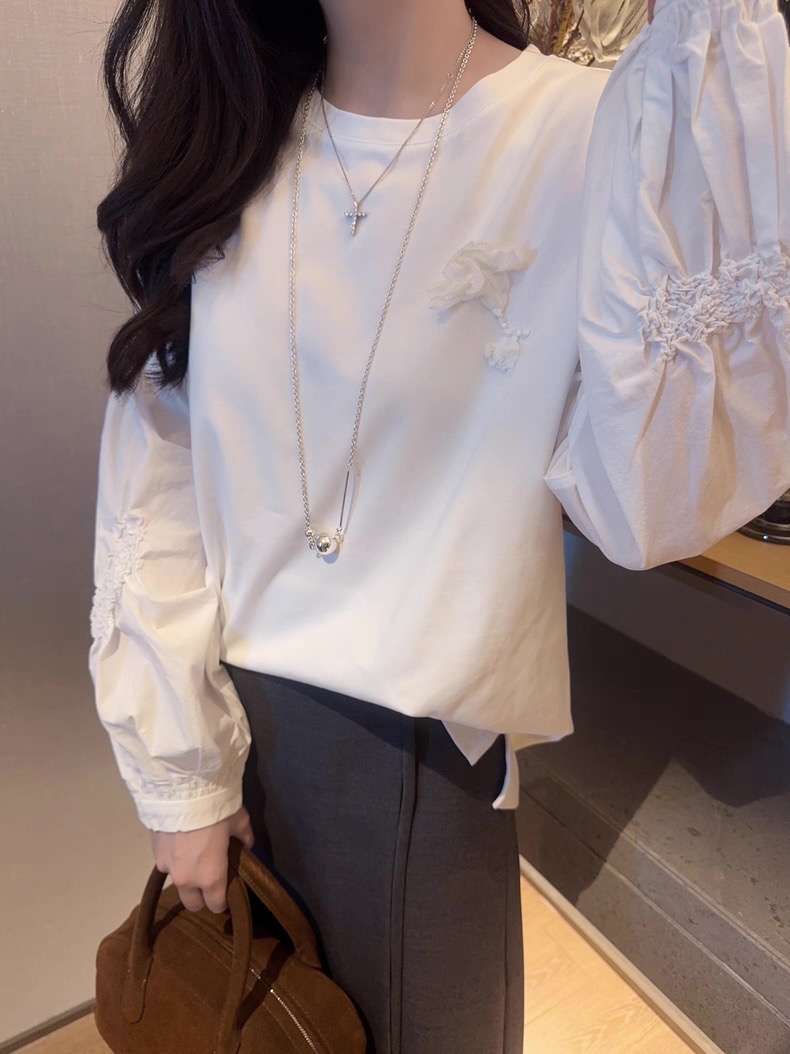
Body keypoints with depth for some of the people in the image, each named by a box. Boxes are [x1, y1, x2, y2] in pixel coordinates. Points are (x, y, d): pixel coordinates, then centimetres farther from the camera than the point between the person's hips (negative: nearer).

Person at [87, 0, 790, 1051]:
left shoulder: (593, 134, -11)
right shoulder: (218, 152, -1)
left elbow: (649, 501, -27)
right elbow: (155, 487, -4)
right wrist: (179, 776, -4)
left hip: (425, 744, -3)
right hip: (225, 706, 4)